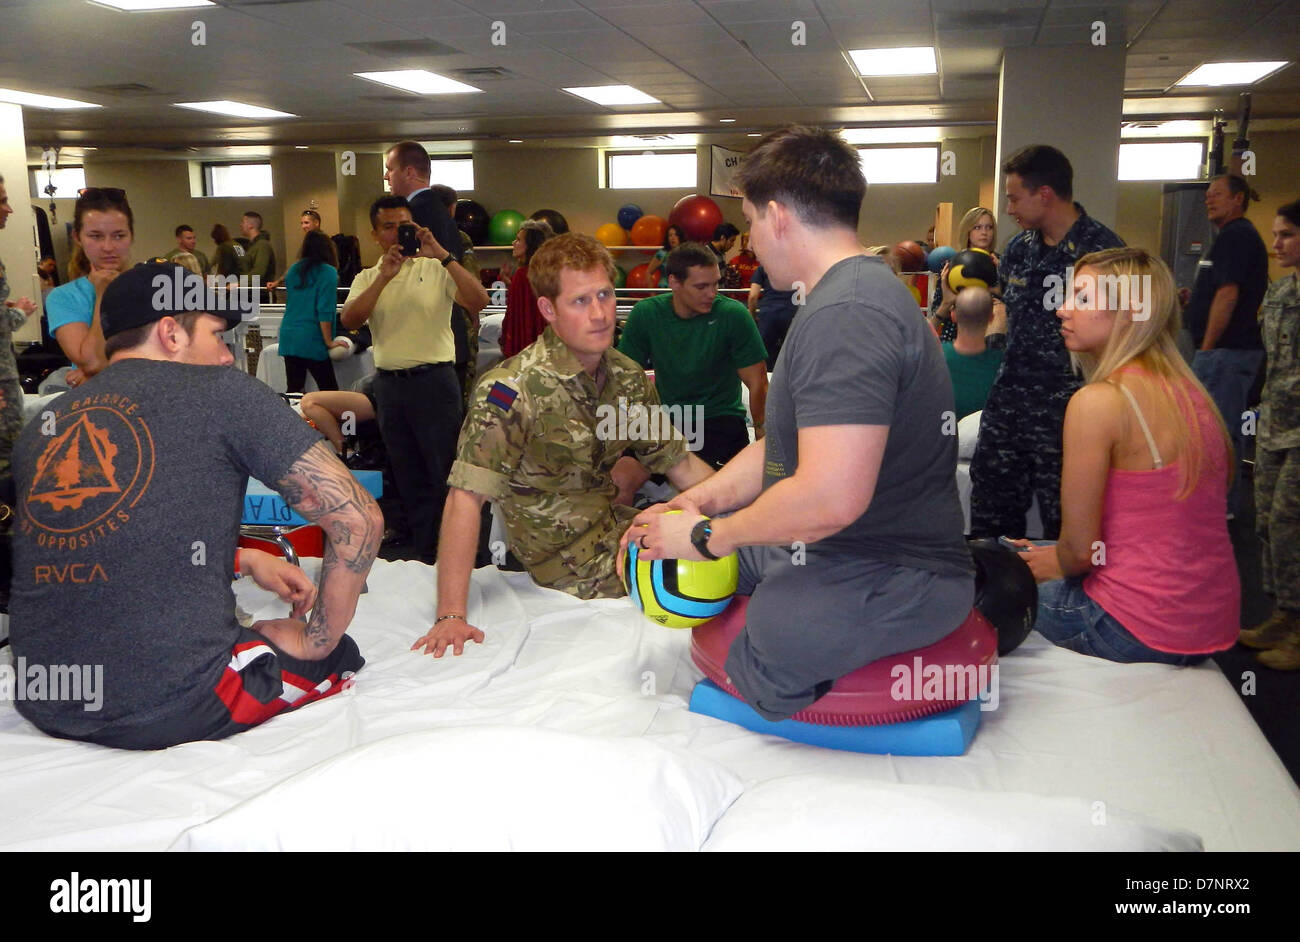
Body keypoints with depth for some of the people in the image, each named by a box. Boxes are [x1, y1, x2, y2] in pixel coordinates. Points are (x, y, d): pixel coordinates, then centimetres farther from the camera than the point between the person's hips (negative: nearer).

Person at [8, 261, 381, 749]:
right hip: (174, 711, -6)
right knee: (341, 653, 21)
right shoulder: (222, 391, -7)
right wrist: (317, 641, 1)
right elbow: (358, 518, -9)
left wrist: (248, 560, 24)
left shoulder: (41, 426, 10)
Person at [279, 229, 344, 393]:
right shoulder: (328, 272, -6)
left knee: (293, 390, 8)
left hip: (287, 337, 6)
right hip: (312, 341, -6)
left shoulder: (293, 270, 13)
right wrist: (329, 342, -7)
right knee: (329, 391, 0)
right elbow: (325, 311, -13)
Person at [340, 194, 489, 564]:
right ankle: (426, 554, 23)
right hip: (389, 384, 4)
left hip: (434, 379, -4)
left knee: (446, 473, -2)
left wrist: (442, 255, -20)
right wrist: (384, 276, -15)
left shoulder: (436, 269, 0)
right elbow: (350, 321, -7)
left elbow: (478, 301, -15)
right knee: (409, 477, 12)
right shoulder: (368, 278, 11)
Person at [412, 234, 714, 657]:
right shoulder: (511, 390, -22)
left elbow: (680, 464, 9)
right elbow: (465, 497, -27)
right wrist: (451, 615, -33)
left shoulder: (628, 378, 1)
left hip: (618, 526, 7)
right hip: (583, 570, -7)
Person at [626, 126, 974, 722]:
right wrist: (697, 500, 5)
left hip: (891, 580, -11)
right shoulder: (857, 292, 15)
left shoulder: (845, 315, -24)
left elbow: (830, 498, -32)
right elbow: (786, 444, 18)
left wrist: (707, 535, -16)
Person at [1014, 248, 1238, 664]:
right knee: (1016, 553, 25)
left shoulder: (1097, 401, -20)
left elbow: (1079, 548, -16)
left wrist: (1056, 565, 7)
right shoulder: (1191, 391, 5)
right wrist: (1061, 558, 16)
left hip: (1143, 634, -8)